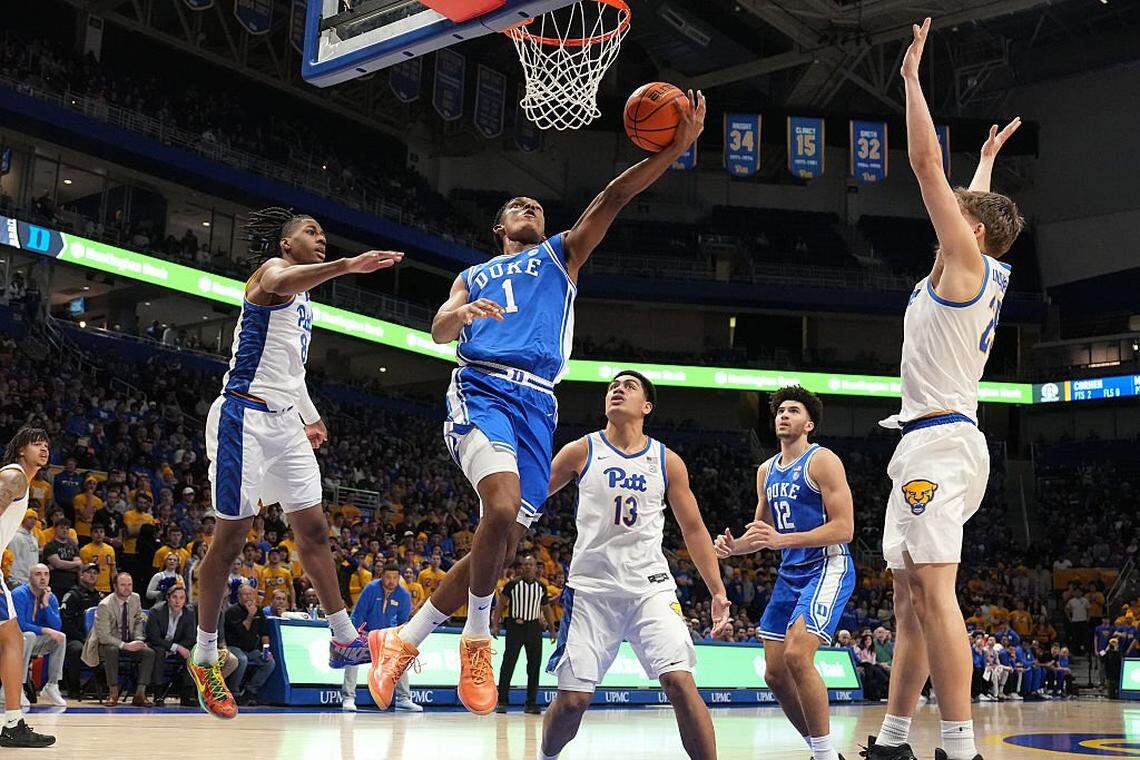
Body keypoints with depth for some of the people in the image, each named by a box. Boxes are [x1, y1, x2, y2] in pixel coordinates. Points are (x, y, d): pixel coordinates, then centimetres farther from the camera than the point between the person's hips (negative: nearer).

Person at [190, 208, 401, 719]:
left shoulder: (305, 297, 20)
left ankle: (344, 641, 11)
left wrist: (309, 417, 28)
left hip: (285, 422, 9)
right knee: (231, 537, -2)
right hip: (245, 417, -8)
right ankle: (204, 659, 8)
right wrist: (346, 266, -50)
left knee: (313, 530, 6)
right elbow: (281, 284, -36)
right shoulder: (273, 270, -8)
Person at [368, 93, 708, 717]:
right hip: (481, 388, -2)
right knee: (504, 509, -30)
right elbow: (439, 331, 10)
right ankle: (477, 634, -9)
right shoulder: (474, 275, 27)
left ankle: (403, 640, 13)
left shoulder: (561, 255, 27)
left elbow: (613, 198, 13)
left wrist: (676, 147, 2)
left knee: (502, 545, -4)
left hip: (537, 406, 2)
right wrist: (465, 312, -14)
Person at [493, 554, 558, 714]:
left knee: (534, 665, 4)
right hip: (515, 626, -4)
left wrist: (552, 629, 15)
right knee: (508, 664, -6)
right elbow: (501, 604, 0)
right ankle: (502, 701, 0)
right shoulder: (513, 584, -2)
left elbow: (546, 608, 19)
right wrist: (495, 624, -8)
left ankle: (531, 703, 11)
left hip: (534, 627, 4)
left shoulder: (541, 586, 10)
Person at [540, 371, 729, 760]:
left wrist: (717, 592, 4)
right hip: (591, 586, -1)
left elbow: (693, 530, 11)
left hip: (650, 585, 1)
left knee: (680, 681, -16)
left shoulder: (667, 461, 6)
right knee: (572, 698, -1)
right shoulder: (581, 451, 2)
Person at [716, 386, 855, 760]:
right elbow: (762, 532, 23)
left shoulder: (822, 461, -9)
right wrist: (733, 546, 0)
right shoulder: (766, 471, 14)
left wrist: (782, 540, -25)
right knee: (775, 673, 6)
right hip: (789, 574, 8)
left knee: (797, 656, -25)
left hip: (827, 568, -8)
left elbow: (844, 528, -17)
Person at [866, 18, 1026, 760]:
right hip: (934, 441, 10)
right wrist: (990, 158, 54)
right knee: (910, 596, 9)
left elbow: (928, 163, -7)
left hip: (940, 441, -10)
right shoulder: (989, 274, 19)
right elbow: (976, 202, 40)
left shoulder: (965, 259, -4)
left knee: (935, 592, -15)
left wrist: (914, 76, 0)